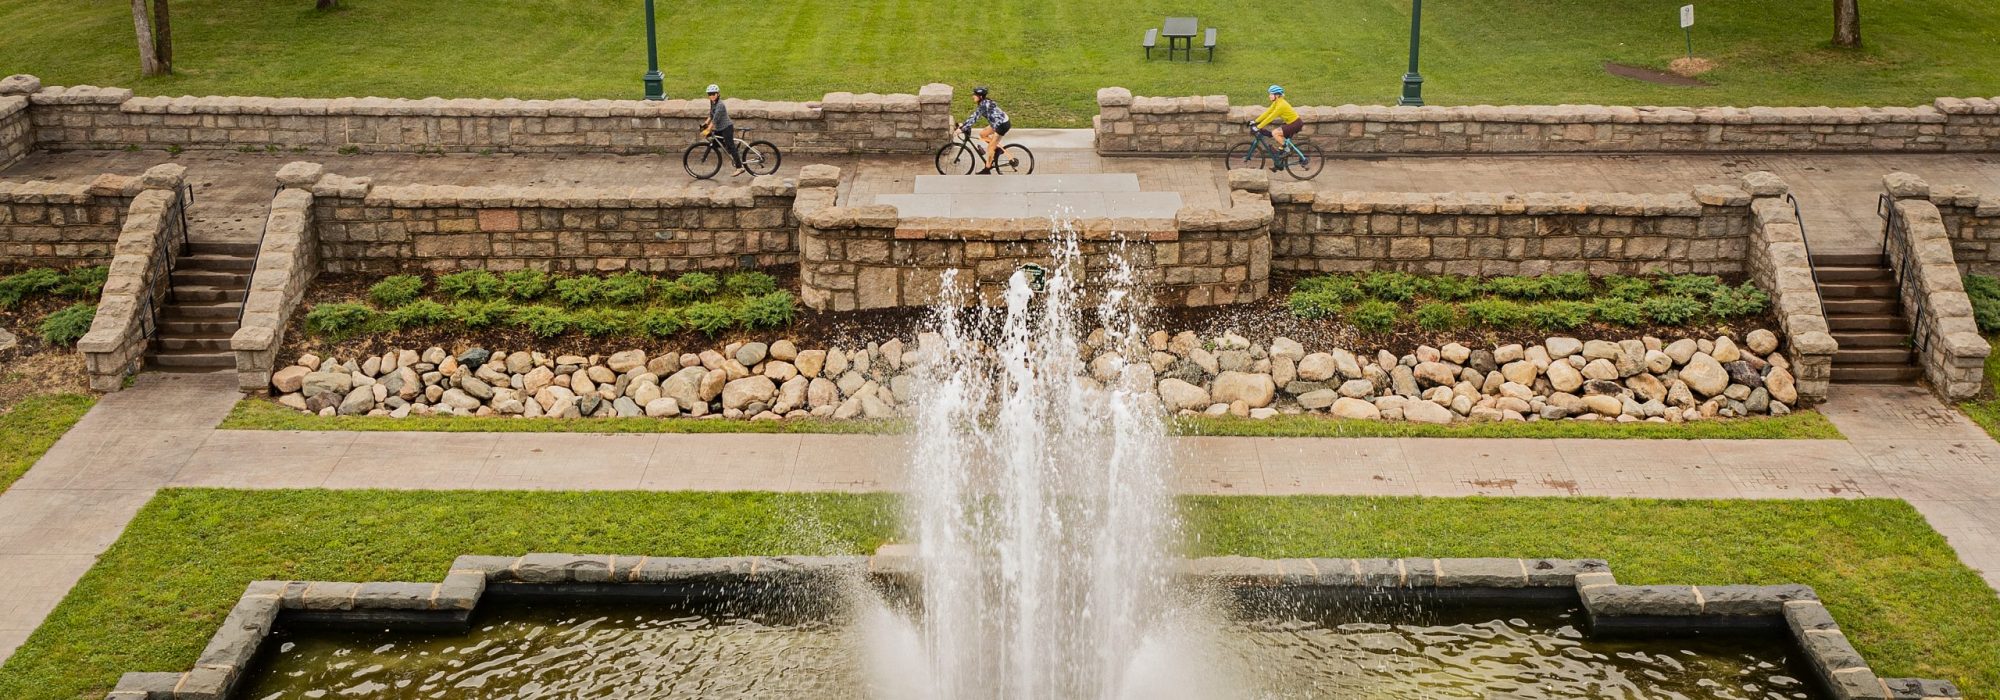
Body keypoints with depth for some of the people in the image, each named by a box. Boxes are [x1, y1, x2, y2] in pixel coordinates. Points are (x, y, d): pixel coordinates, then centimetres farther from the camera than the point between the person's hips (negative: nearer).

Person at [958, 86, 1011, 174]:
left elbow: (974, 118, -25)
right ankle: (997, 149, 18)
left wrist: (962, 128, -24)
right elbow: (974, 116, 13)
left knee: (990, 147, -3)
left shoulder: (983, 105, -22)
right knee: (982, 134, 14)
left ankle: (987, 170, 5)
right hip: (998, 123, 10)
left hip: (1003, 125, -10)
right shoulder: (984, 103, 7)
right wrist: (963, 125, 10)